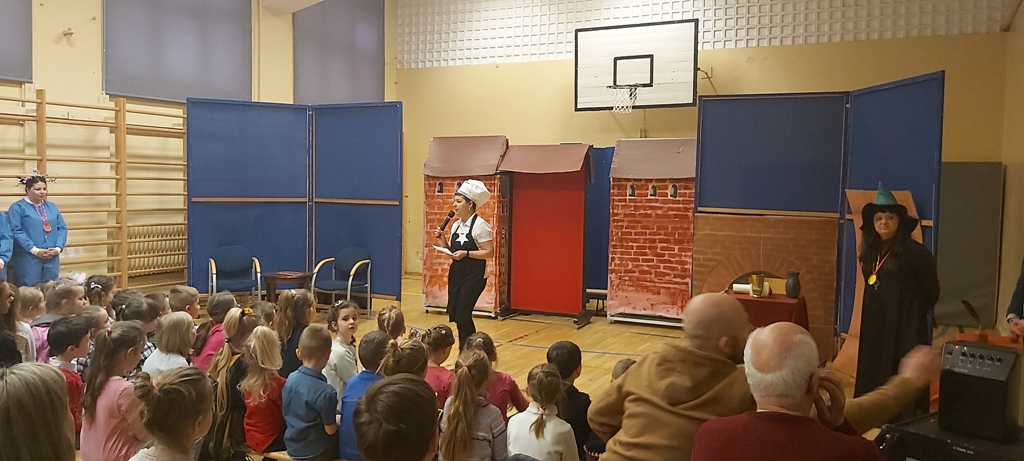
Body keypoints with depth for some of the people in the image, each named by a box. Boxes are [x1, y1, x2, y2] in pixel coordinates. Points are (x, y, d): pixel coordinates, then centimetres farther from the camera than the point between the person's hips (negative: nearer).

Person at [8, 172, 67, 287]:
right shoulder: (17, 207, -1)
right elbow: (15, 231, -10)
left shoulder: (52, 206, 17)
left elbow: (62, 228, 13)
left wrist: (58, 248, -3)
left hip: (51, 260, 5)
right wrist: (34, 250, -17)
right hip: (28, 260, -5)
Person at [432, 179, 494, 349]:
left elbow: (489, 252, -16)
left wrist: (466, 253, -24)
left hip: (474, 276, -8)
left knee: (462, 314, -8)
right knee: (455, 314, 8)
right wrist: (442, 240, -1)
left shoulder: (480, 225, -13)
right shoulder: (456, 225, 10)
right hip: (456, 273, 8)